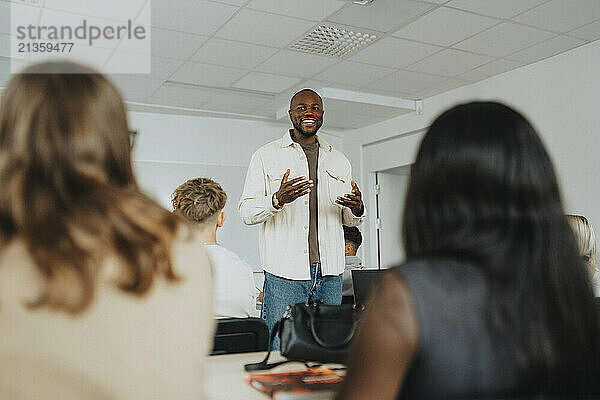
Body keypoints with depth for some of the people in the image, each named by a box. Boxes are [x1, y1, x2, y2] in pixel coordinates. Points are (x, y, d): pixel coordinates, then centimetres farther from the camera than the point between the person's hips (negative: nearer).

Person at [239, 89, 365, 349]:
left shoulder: (339, 160, 17)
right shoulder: (266, 156, 5)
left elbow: (350, 220, 21)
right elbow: (246, 212, -1)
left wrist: (357, 209, -4)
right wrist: (277, 200, -21)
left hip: (330, 273, 4)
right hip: (284, 272, -3)